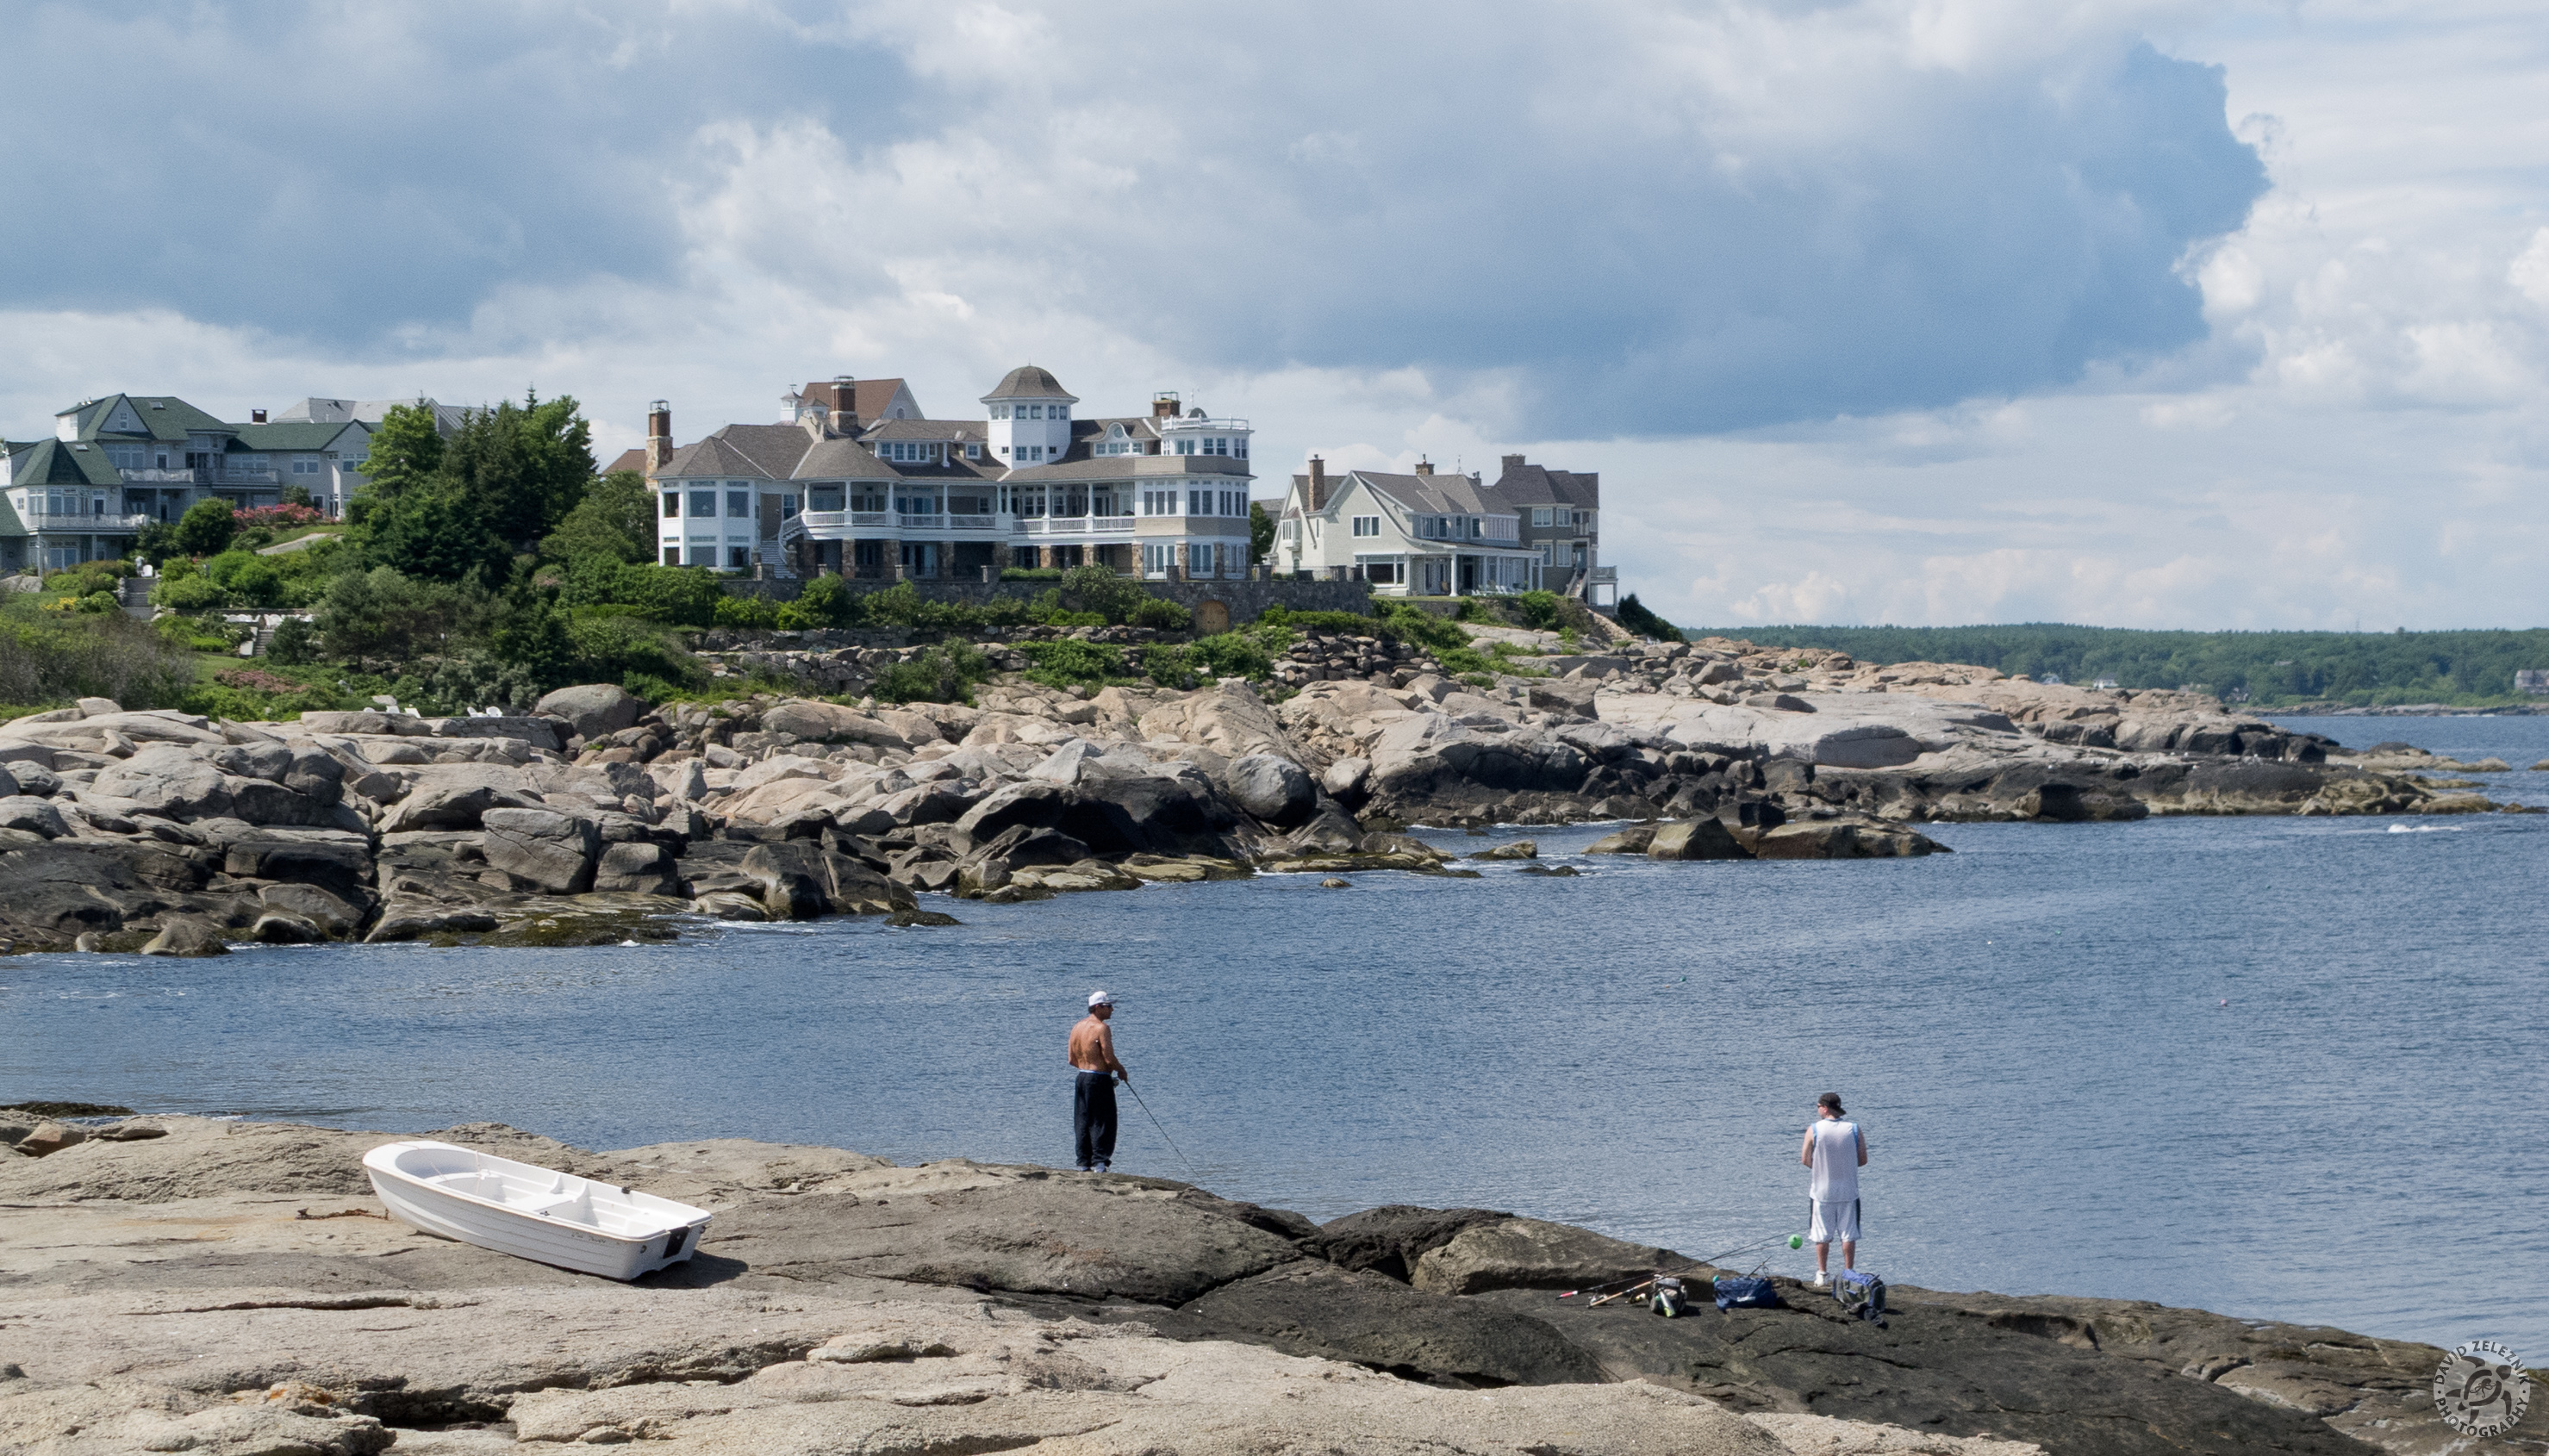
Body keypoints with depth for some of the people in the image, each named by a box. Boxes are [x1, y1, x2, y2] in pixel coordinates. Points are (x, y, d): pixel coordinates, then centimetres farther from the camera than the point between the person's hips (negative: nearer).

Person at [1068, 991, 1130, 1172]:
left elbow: (1072, 1060, 13)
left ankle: (1084, 1163, 13)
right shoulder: (1101, 1028, -14)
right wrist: (1122, 1071, 0)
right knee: (1102, 1122, -3)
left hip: (1081, 1076, 8)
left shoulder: (1077, 1028, 10)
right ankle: (1099, 1162, -8)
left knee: (1082, 1123, 11)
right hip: (1099, 1080, -8)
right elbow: (1109, 1058, -18)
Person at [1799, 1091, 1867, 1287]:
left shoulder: (1814, 1130, -8)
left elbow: (1805, 1160, -6)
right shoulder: (1854, 1130, -3)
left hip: (1823, 1191, -1)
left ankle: (1822, 1276, 11)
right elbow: (1863, 1160, 0)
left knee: (1822, 1236, 8)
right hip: (1848, 1190, 1)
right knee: (1848, 1235, 6)